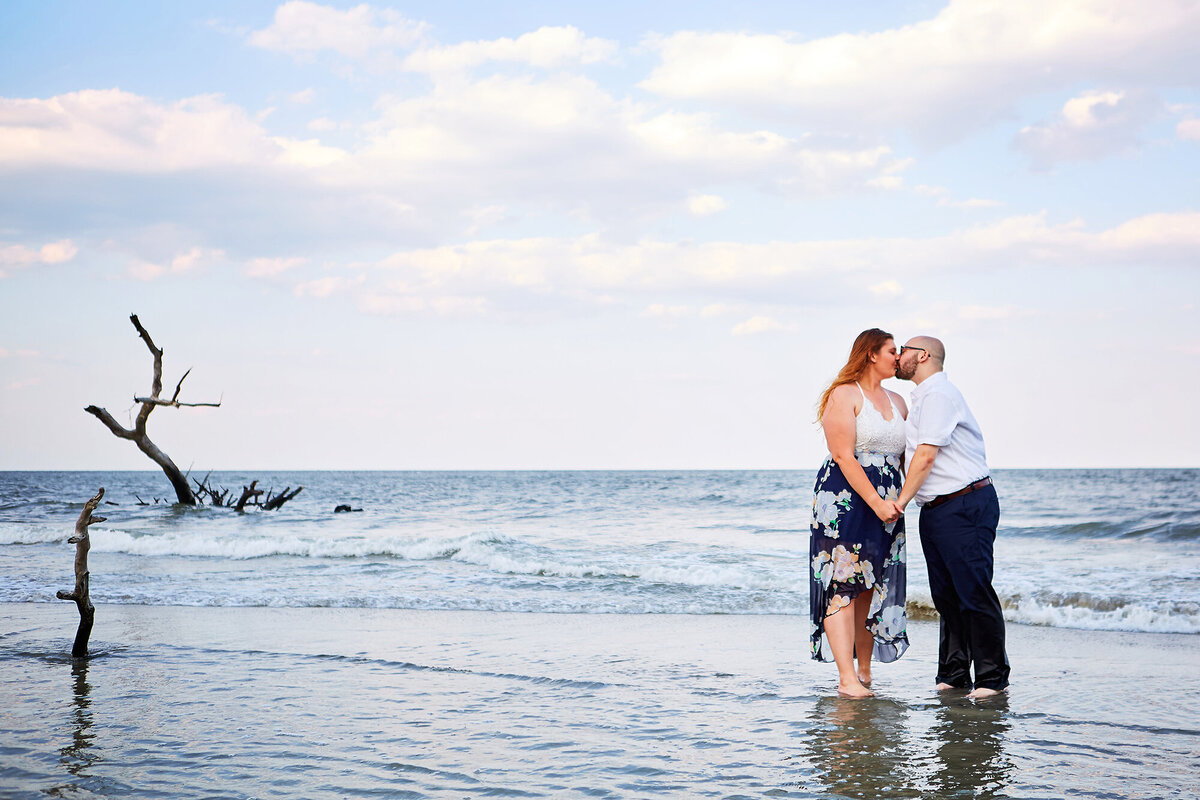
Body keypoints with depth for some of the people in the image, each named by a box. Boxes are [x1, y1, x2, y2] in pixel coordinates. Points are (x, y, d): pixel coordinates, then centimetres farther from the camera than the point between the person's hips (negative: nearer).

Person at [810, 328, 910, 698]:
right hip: (846, 498, -7)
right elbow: (844, 455, -13)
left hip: (886, 506, 7)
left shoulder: (897, 401, 19)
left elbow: (906, 456, 19)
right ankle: (847, 679, -15)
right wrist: (876, 502, -18)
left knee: (873, 588, 6)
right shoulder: (844, 395, -5)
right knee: (842, 584, -11)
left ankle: (865, 673, 12)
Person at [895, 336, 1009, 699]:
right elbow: (913, 455, 21)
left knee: (973, 591, -8)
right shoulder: (922, 398, 20)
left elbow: (926, 455, -16)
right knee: (945, 594, 10)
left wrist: (901, 501, -11)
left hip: (966, 505, -10)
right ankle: (953, 675, 15)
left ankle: (991, 677, -2)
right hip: (934, 511, 10)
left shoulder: (939, 394, -11)